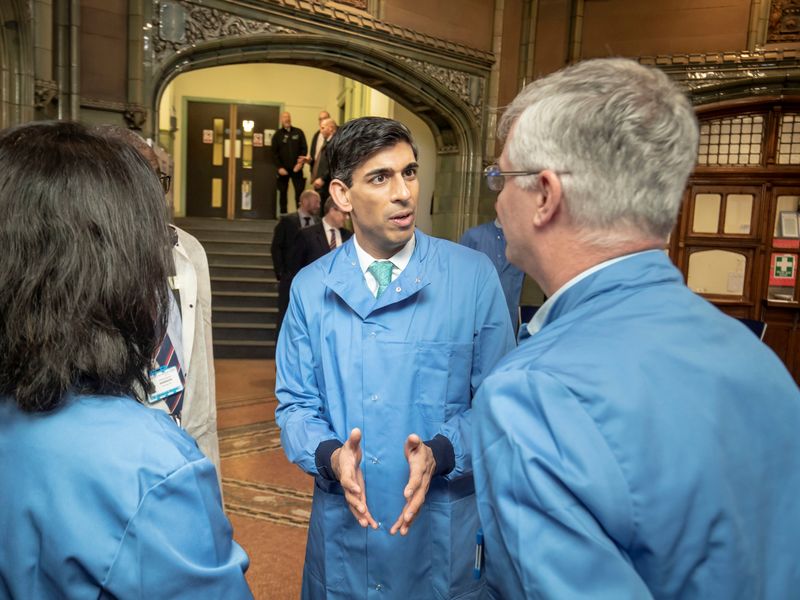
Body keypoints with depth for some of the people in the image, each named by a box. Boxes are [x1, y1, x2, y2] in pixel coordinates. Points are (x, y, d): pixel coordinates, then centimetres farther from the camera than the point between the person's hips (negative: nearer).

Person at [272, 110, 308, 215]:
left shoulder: (298, 132, 6)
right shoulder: (277, 135, 5)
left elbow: (304, 148, 2)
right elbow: (274, 153, 1)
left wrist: (301, 163, -11)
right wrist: (280, 167, -10)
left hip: (296, 168, 0)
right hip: (283, 169, 0)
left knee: (300, 192, -6)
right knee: (283, 193, 5)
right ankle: (283, 215, 11)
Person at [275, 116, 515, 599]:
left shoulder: (474, 276, -8)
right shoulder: (311, 287, -1)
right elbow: (296, 404, 3)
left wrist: (440, 453, -21)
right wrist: (330, 454, -16)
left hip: (444, 533, -1)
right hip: (341, 529, 2)